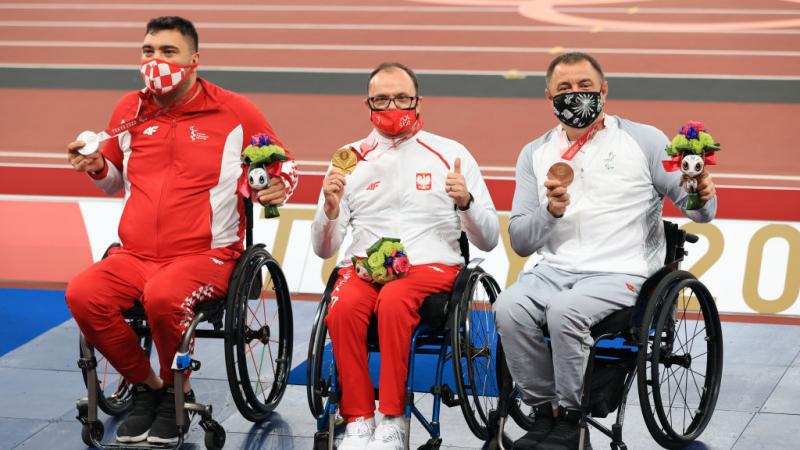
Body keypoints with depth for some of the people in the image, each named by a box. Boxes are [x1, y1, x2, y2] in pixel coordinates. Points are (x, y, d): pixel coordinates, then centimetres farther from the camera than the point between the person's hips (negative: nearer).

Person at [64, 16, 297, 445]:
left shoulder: (234, 112, 2)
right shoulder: (129, 110, 13)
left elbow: (283, 168, 13)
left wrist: (278, 188, -9)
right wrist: (98, 168, 6)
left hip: (206, 253, -4)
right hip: (135, 254, 4)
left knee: (163, 296, -37)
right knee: (82, 294, -25)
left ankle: (176, 390, -6)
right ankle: (145, 387, -1)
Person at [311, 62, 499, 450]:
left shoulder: (451, 154, 10)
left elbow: (488, 241, 8)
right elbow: (324, 250, 12)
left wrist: (466, 202, -11)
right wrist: (330, 209, -8)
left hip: (430, 263, -2)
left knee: (393, 301, -36)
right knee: (343, 307, -33)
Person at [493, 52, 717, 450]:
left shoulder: (644, 141, 5)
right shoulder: (534, 155, 13)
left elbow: (697, 211, 6)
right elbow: (520, 242, 10)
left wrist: (703, 197, -18)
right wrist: (551, 211, -10)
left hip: (622, 273, -3)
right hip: (555, 269, 3)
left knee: (564, 310, -33)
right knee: (508, 309, -27)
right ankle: (545, 413, -11)